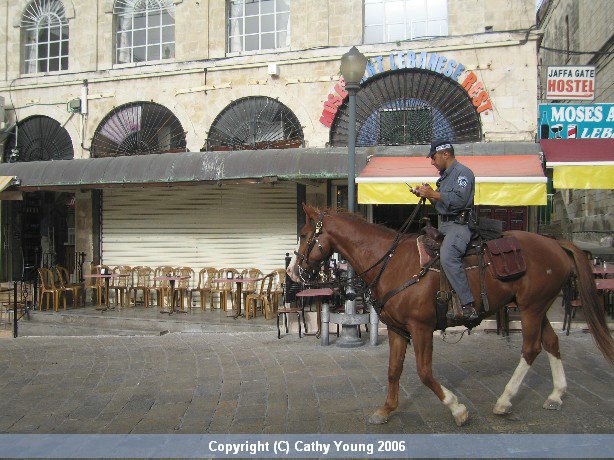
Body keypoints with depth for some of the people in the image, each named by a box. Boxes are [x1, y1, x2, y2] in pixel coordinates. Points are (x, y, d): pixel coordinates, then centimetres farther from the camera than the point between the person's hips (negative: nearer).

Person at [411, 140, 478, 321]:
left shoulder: (463, 172, -7)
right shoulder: (445, 175, 22)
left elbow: (458, 200, -20)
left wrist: (433, 194, -15)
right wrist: (427, 195, 11)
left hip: (459, 224, -11)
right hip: (444, 225, 11)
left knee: (447, 257, -31)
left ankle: (468, 305, -29)